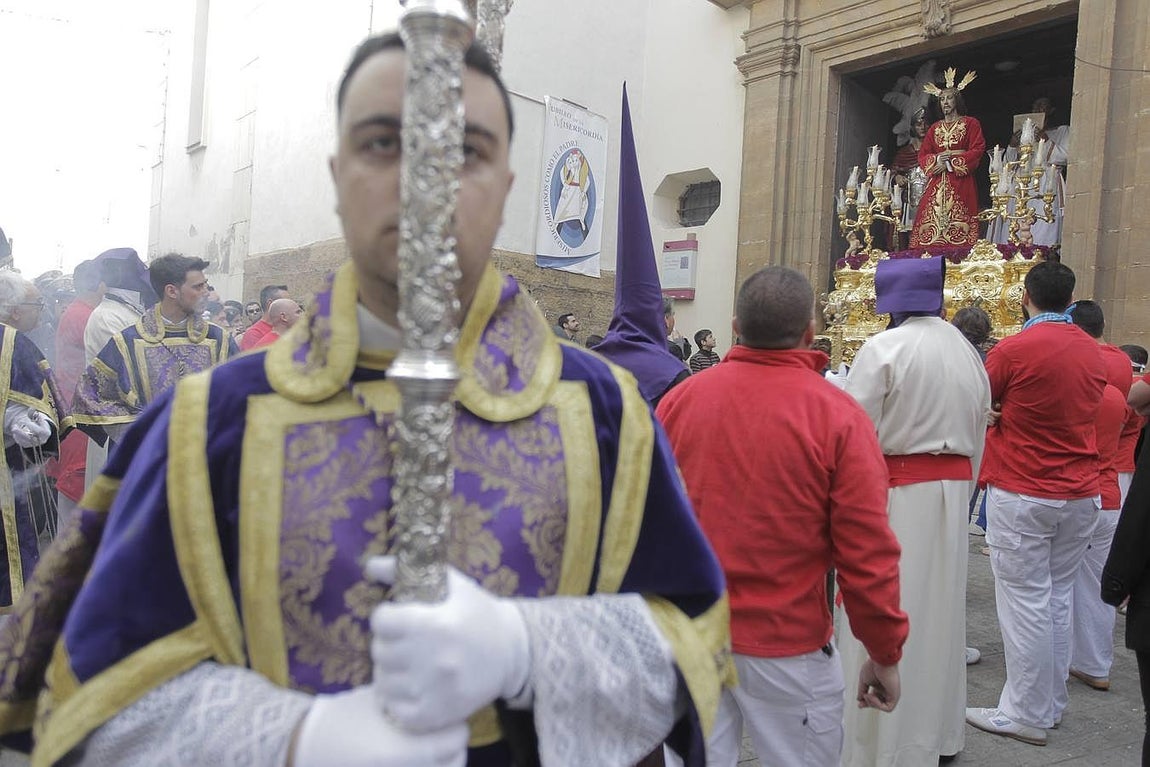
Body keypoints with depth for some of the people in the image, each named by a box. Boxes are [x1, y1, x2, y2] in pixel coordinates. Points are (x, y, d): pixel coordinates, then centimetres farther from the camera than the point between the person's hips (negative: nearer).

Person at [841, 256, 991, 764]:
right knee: (938, 610, 17)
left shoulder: (885, 347, -14)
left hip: (896, 490, -7)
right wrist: (960, 494, 21)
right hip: (952, 489, 7)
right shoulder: (969, 354, 8)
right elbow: (978, 437, 12)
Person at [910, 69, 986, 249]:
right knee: (930, 227, -9)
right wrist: (936, 161, -8)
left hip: (961, 182, -3)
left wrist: (951, 163, -11)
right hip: (936, 184, 4)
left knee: (958, 228, -15)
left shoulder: (971, 124, 9)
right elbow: (922, 155, 13)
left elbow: (977, 150, -2)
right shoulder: (934, 128, 21)